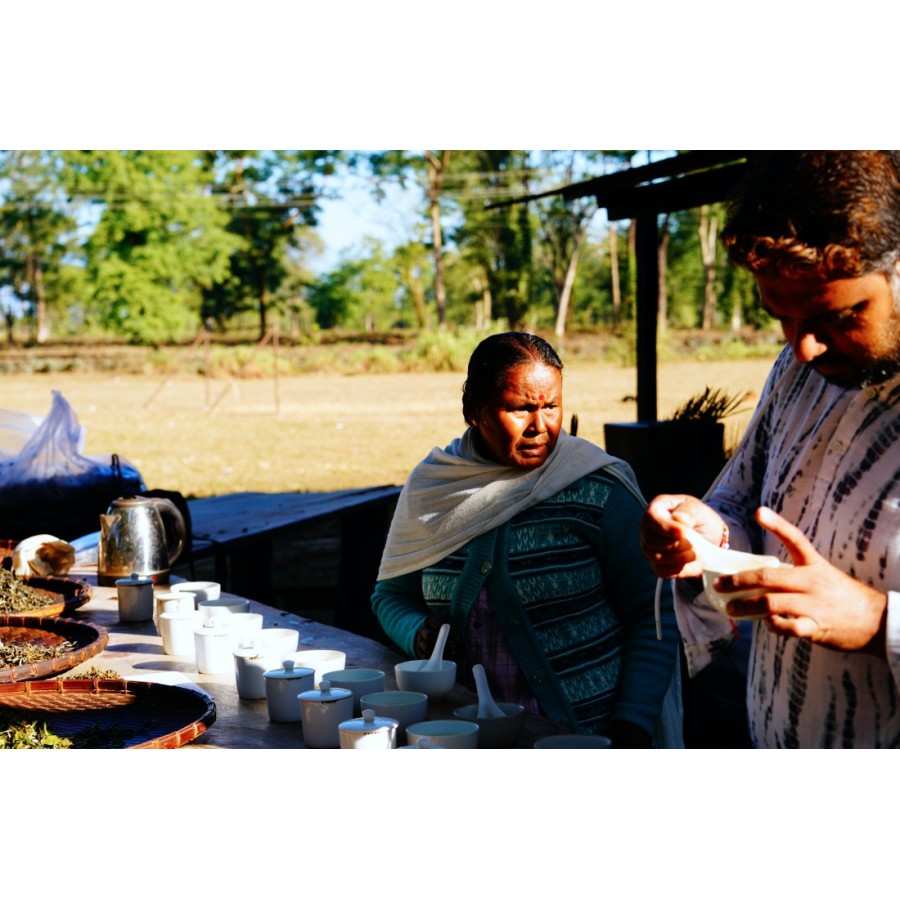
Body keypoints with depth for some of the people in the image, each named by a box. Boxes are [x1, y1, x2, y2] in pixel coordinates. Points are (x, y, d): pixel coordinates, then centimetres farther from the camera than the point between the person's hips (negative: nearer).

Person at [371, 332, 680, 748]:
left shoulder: (600, 490, -1)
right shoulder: (431, 484, 8)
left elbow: (653, 616, 1)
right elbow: (391, 592, 21)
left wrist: (634, 724, -8)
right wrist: (418, 633, 0)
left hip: (589, 740, -2)